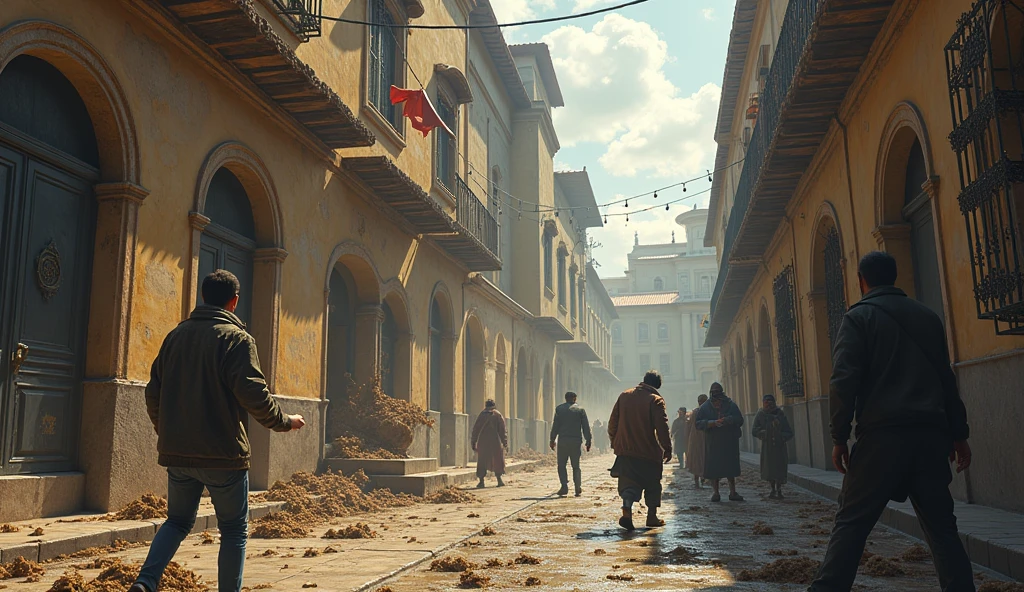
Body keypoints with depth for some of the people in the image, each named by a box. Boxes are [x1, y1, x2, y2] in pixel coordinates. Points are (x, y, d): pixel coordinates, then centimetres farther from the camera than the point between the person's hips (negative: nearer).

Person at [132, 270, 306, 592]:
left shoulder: (175, 335, 9)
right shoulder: (236, 338, -10)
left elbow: (153, 392, 12)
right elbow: (253, 395, -18)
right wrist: (285, 421, -2)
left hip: (176, 453, 6)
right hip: (223, 455, -5)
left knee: (177, 521, 22)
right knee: (234, 530, 10)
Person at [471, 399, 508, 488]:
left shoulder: (482, 414, 6)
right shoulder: (497, 414, 1)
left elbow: (476, 429, 5)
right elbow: (502, 429, 0)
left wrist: (474, 442, 9)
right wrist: (504, 442, 5)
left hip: (482, 441, 1)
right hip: (495, 441, -1)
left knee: (482, 461, 6)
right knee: (497, 460, 11)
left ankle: (481, 482, 0)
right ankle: (499, 480, 9)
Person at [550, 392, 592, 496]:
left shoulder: (559, 409, 4)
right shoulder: (580, 410, 6)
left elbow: (555, 426, 1)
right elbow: (586, 427, 3)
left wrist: (552, 440, 5)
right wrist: (588, 441, 7)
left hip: (563, 440, -1)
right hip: (576, 441, 1)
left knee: (561, 465, 6)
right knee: (576, 466, 9)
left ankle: (564, 486, -8)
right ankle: (578, 487, 0)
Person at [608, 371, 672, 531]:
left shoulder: (624, 396, 6)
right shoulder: (655, 400, -8)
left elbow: (613, 422, 10)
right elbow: (662, 427, -13)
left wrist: (614, 441, 20)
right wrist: (667, 449, -6)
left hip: (625, 450, 3)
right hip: (649, 452, -3)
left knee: (628, 482, 4)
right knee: (653, 484, 14)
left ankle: (627, 511, -18)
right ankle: (652, 516, 18)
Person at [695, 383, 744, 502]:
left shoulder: (731, 405, 8)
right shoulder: (705, 407, 5)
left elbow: (739, 420, 4)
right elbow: (698, 423, -2)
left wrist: (728, 420, -15)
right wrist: (712, 423, -17)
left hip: (730, 442, 1)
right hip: (712, 442, -1)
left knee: (731, 467, 4)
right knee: (713, 467, -3)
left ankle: (732, 492, 11)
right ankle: (715, 492, 6)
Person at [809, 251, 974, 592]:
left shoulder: (858, 317, 0)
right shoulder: (928, 316, 17)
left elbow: (844, 380, -10)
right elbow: (947, 379, 18)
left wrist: (839, 437, -7)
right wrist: (959, 434, 22)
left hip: (882, 435, -5)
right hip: (931, 433, 5)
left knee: (851, 521, -1)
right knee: (941, 525, 12)